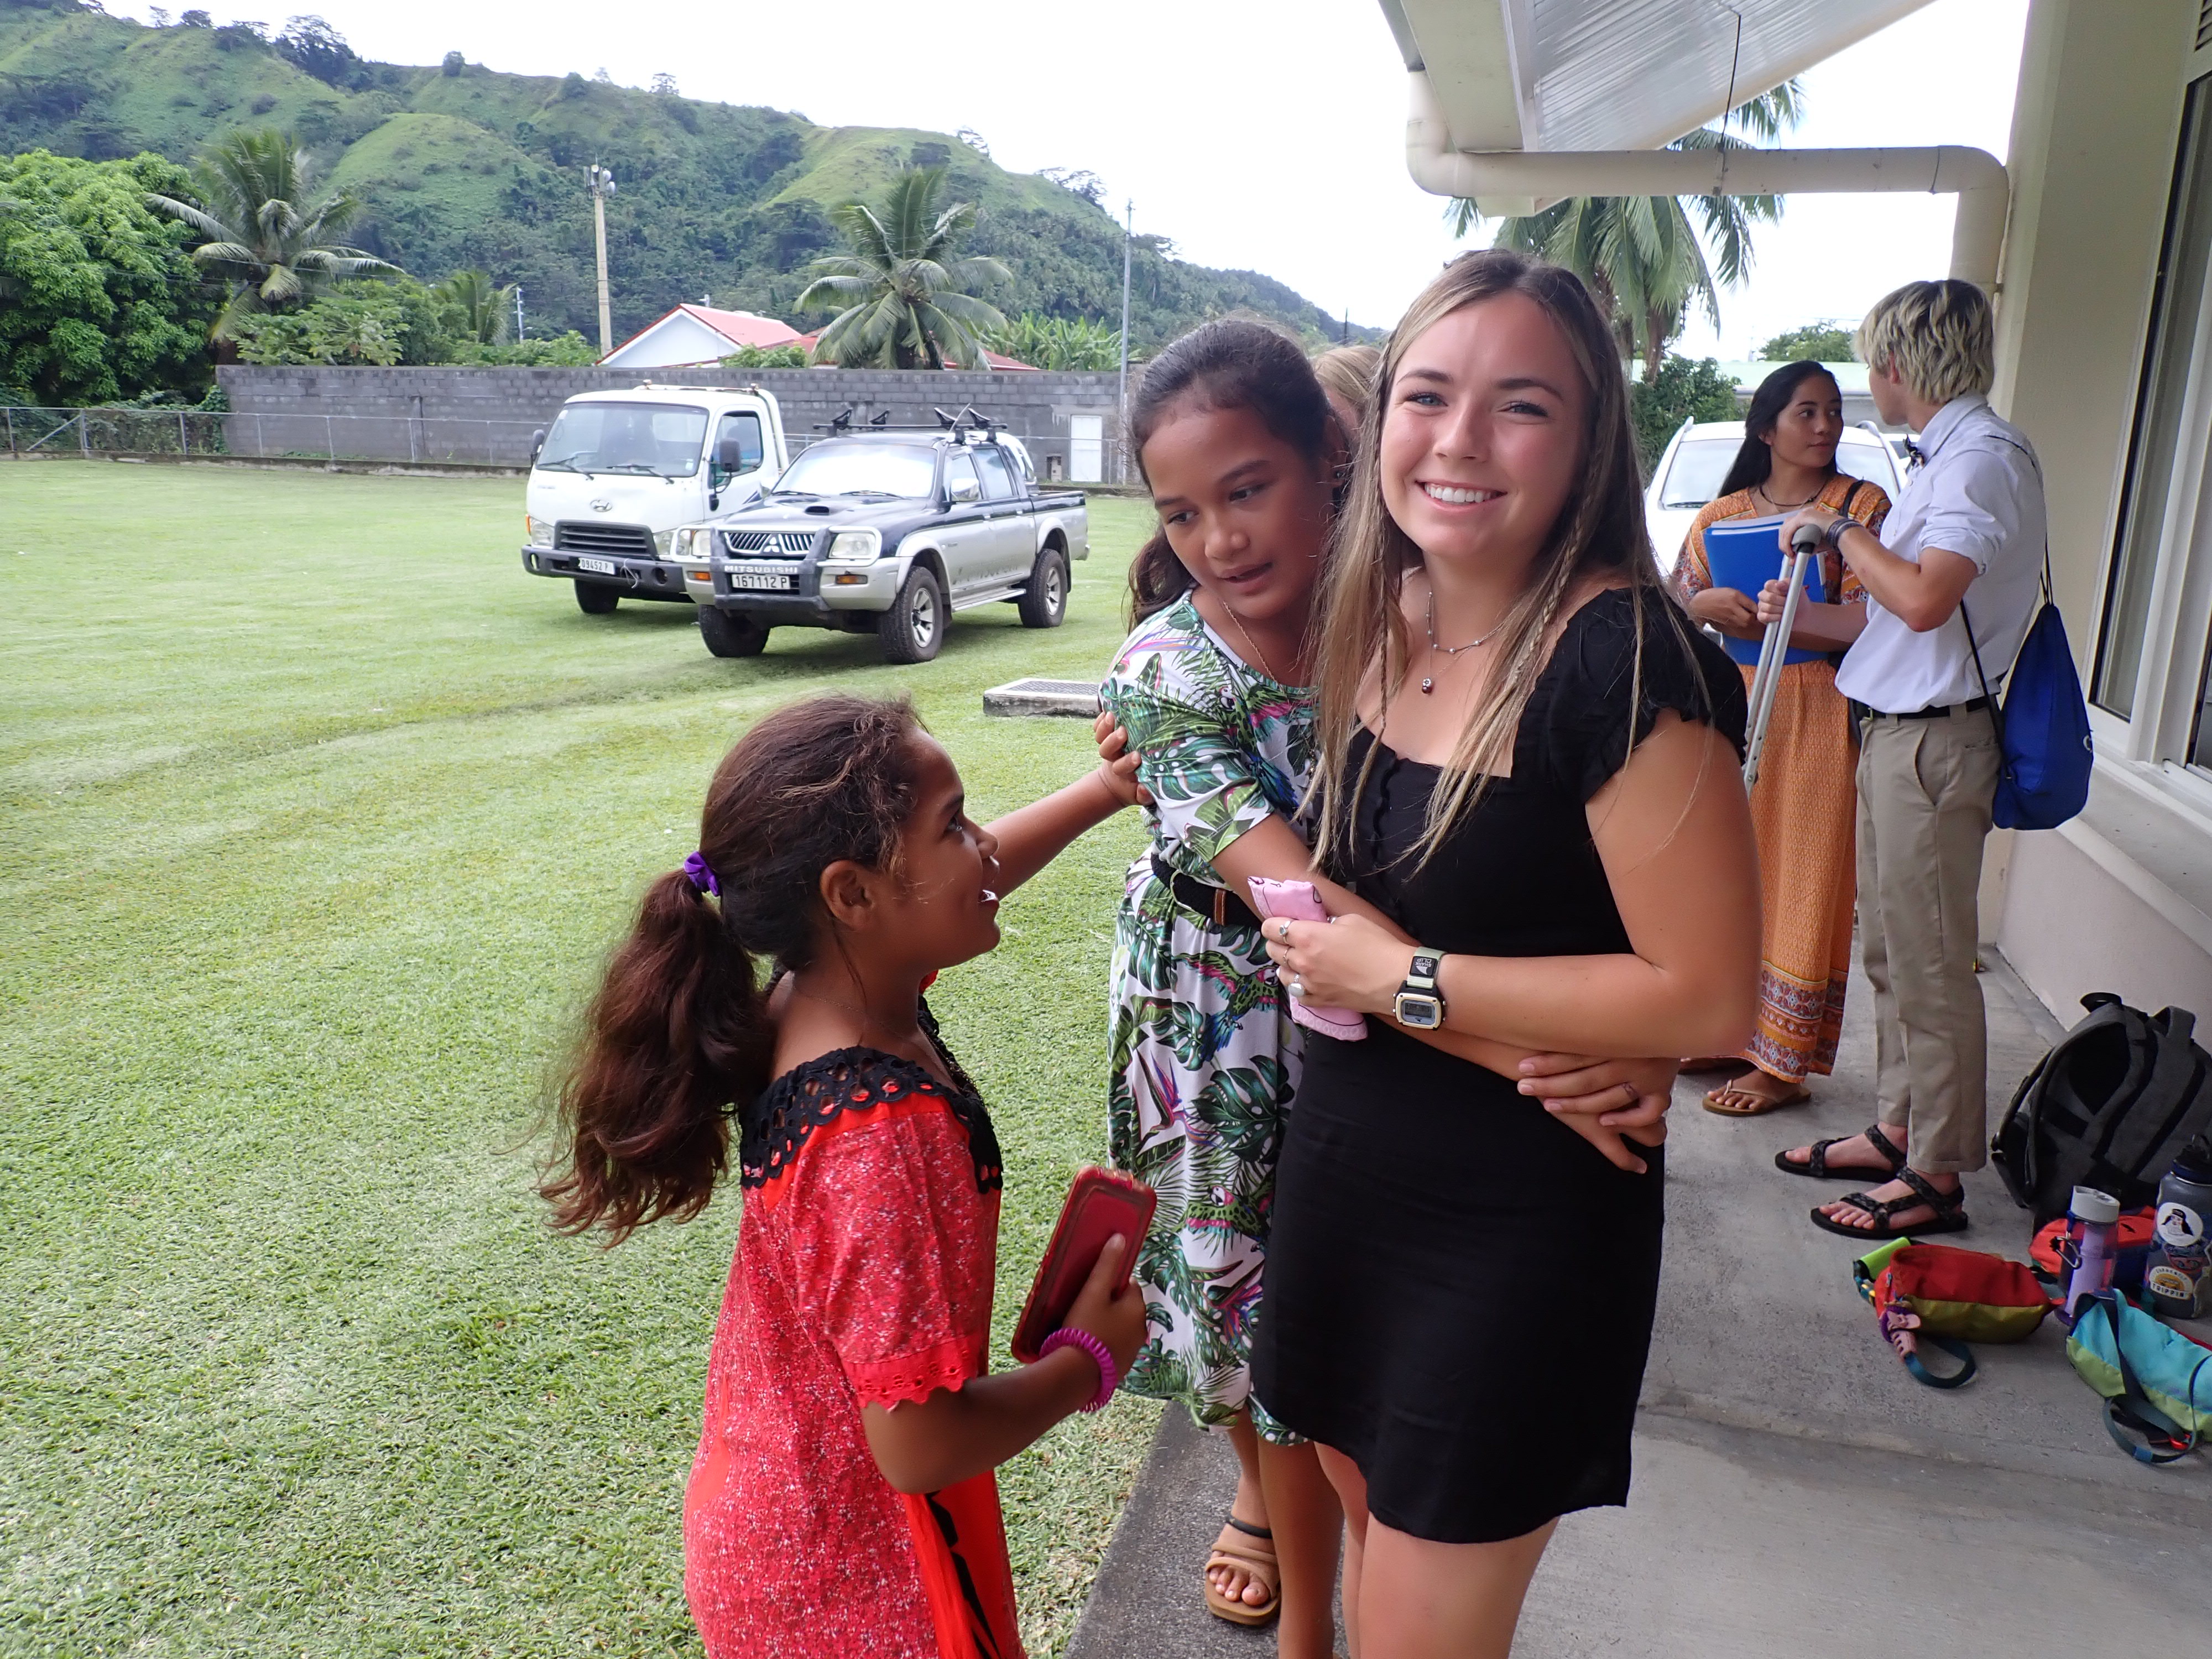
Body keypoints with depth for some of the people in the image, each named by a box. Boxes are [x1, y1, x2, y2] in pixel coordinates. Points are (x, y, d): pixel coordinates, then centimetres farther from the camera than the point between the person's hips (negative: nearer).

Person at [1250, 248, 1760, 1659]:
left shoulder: (1620, 661, -23)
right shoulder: (1380, 619, -1)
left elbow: (1710, 998, -22)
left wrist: (1404, 982, -19)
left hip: (1518, 1226, -6)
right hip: (1344, 1169, 7)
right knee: (1372, 1530, 26)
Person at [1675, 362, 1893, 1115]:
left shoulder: (1863, 504, -2)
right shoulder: (1723, 513, 11)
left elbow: (1868, 618, -11)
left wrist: (1766, 619, -19)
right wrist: (1711, 603, -15)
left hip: (1815, 717, -4)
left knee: (1801, 884, -1)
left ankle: (1783, 1066, 6)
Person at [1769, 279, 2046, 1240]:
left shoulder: (1984, 454, -15)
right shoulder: (1949, 455, 16)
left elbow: (1926, 599, -27)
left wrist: (1840, 530, -13)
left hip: (1933, 738, -10)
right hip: (1895, 730, 10)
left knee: (1930, 963, -3)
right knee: (1888, 950, 17)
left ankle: (1937, 1176, 8)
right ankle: (1896, 1131, 29)